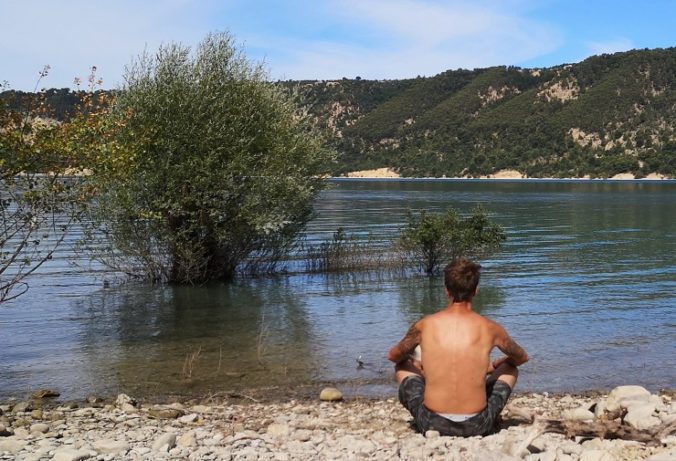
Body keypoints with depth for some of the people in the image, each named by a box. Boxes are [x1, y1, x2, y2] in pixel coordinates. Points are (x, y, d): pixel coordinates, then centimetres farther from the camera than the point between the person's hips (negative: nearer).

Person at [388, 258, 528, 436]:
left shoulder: (424, 326, -4)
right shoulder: (489, 329, -3)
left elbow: (393, 356, 17)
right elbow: (522, 357, 18)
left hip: (432, 424, 0)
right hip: (477, 426, 0)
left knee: (403, 366, 25)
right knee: (510, 369, 25)